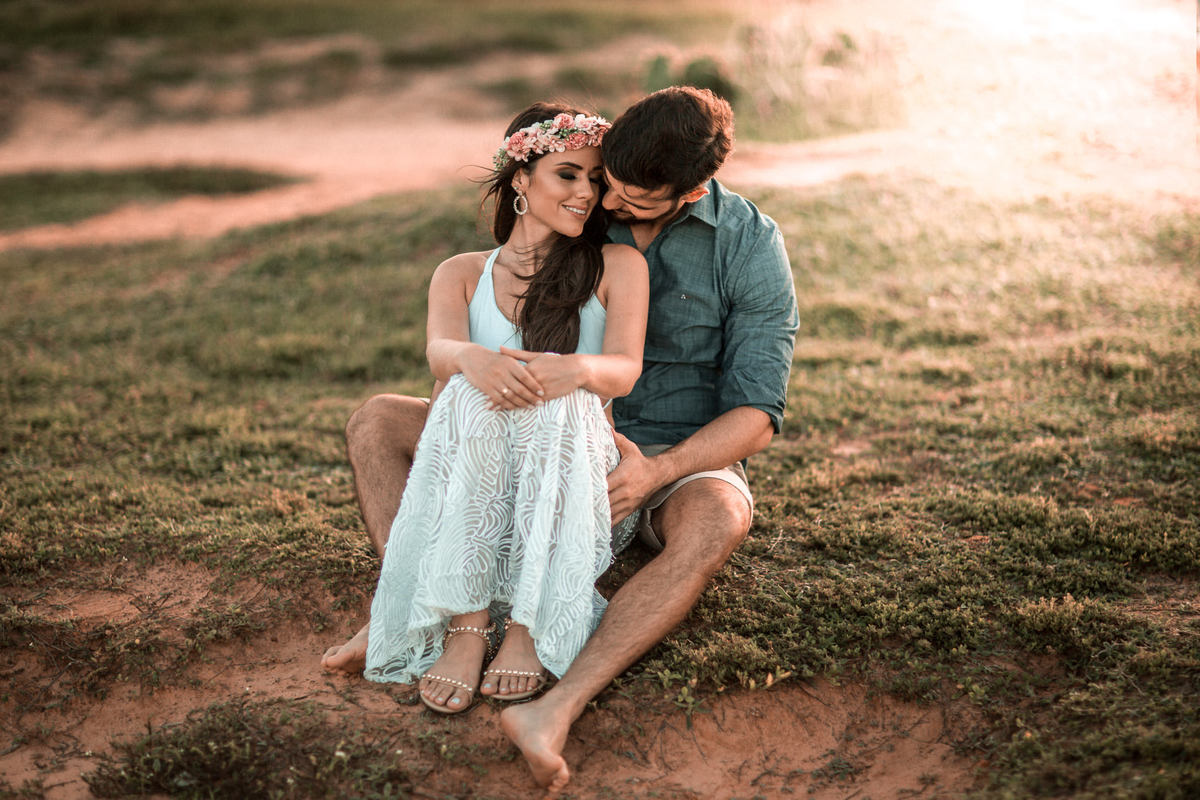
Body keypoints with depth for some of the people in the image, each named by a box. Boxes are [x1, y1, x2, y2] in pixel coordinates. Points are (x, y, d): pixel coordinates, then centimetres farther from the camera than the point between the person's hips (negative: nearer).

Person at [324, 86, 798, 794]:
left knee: (717, 521, -42)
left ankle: (556, 712, -51)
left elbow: (756, 417, -17)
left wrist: (658, 472, -33)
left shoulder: (752, 246, -14)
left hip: (682, 459, -4)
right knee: (377, 424, -8)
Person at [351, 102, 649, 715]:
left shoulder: (618, 267, 12)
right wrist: (473, 359, -34)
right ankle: (465, 625, -35)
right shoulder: (461, 273, 14)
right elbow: (440, 351, -8)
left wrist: (575, 370, -31)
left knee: (559, 402, -32)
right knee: (472, 393, -31)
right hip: (476, 490, 1)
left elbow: (624, 369, -6)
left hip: (578, 484, 0)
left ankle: (529, 623, -31)